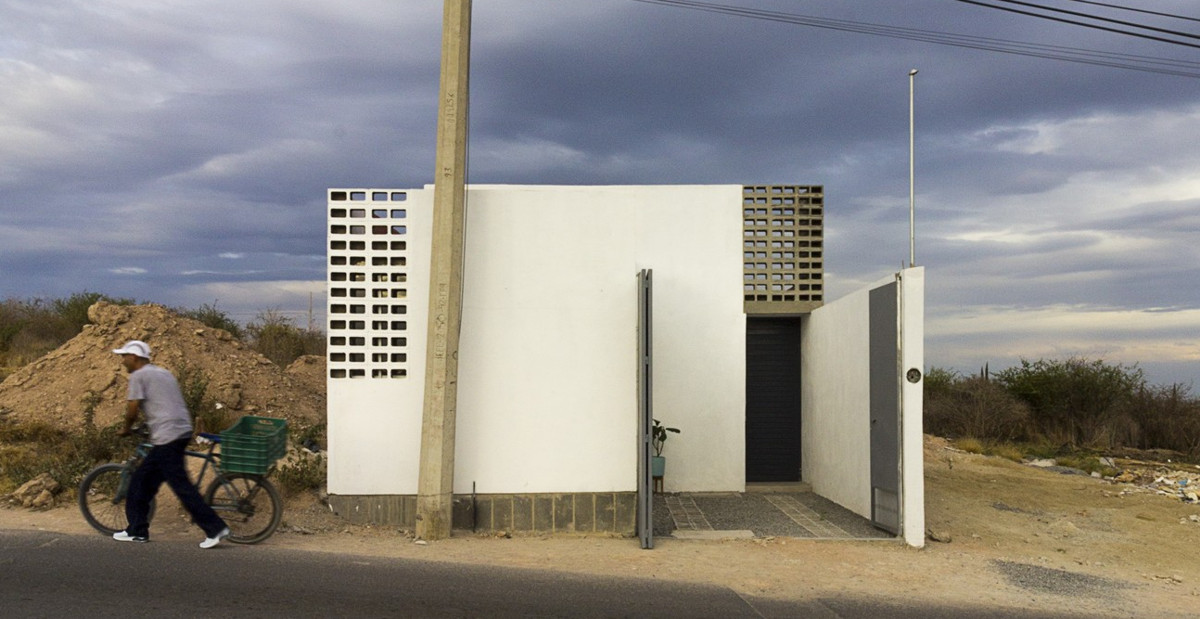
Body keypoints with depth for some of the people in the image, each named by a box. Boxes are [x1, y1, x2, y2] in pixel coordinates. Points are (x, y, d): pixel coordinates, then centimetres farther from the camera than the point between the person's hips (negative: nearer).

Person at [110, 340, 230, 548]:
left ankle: (215, 528, -7)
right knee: (141, 480, 17)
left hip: (167, 437, -10)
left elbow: (132, 409, -9)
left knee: (181, 485, -7)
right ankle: (137, 530, 24)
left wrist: (126, 430, 9)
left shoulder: (138, 376, -5)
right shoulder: (163, 373, 22)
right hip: (182, 431, 10)